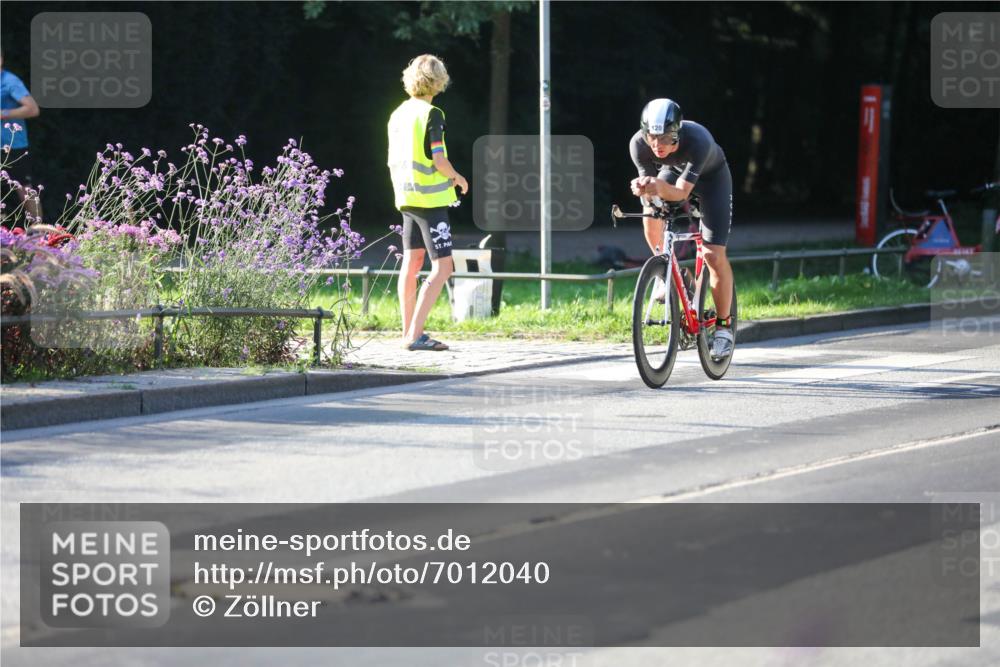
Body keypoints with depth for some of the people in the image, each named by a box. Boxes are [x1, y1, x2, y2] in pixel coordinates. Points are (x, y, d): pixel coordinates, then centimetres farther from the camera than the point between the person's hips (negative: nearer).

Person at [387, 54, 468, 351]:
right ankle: (415, 335, -15)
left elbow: (393, 162, 13)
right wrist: (456, 177, 0)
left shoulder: (398, 114, 9)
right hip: (430, 198, -8)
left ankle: (409, 332, 19)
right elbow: (439, 160, -19)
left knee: (411, 263, 15)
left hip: (406, 198, 8)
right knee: (442, 266, -7)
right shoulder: (431, 114, -14)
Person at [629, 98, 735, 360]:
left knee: (714, 255, -13)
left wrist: (658, 187, -63)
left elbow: (681, 192, -42)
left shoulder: (698, 141, -41)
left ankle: (723, 326, 2)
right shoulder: (639, 144, -31)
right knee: (651, 214, -25)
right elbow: (651, 186, -23)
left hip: (710, 175, -4)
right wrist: (644, 189, -47)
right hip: (672, 170, 4)